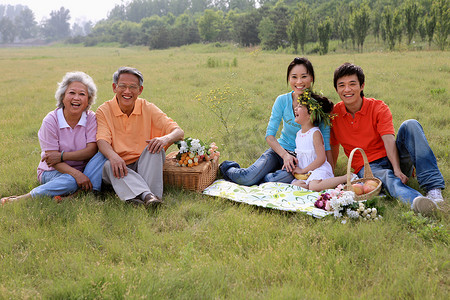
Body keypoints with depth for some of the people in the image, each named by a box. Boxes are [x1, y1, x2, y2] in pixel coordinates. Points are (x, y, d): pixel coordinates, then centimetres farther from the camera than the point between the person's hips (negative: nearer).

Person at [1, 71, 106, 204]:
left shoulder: (91, 118, -4)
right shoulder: (51, 120, -11)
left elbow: (92, 150, -12)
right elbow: (52, 160, -15)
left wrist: (62, 156, -23)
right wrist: (76, 174, -31)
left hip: (82, 169, 3)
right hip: (52, 171, -3)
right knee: (70, 182, -35)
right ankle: (22, 199, -23)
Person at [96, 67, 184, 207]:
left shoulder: (148, 108, 2)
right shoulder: (104, 111, 1)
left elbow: (179, 132, -6)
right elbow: (102, 140, -15)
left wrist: (166, 138, -31)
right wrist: (113, 156, -39)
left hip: (145, 165, 1)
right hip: (120, 167, 0)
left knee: (154, 148, -27)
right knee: (109, 165, -32)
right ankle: (146, 195, -51)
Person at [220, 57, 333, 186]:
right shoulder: (282, 100, -5)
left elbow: (326, 142, -7)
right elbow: (270, 134, -4)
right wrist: (285, 155, -19)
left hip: (302, 157, -1)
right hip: (280, 149, 2)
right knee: (247, 178, -21)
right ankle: (227, 167, 13)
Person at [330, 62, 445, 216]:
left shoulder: (378, 107, -4)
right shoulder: (333, 114, 0)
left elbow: (389, 140, -18)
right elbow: (333, 147, 9)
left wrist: (397, 170, -31)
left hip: (392, 159, 1)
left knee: (410, 125, -26)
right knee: (387, 178, -38)